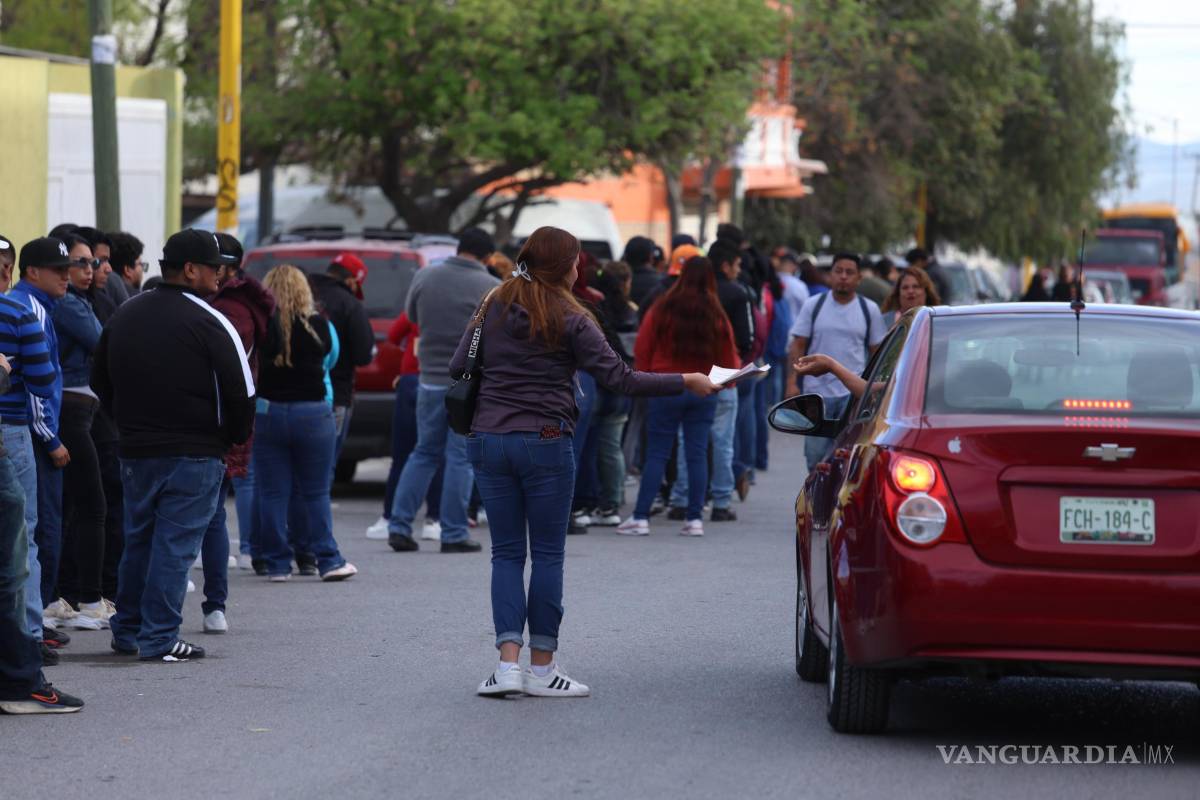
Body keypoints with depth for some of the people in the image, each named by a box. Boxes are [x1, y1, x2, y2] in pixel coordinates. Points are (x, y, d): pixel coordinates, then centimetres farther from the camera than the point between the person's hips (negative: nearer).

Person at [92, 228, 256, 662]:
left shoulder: (124, 315, 10)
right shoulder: (208, 323, -12)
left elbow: (100, 381, 19)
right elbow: (241, 392, -14)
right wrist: (236, 437, 3)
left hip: (135, 451, 6)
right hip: (195, 455, -6)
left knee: (138, 540, 18)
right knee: (175, 545, -2)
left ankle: (126, 630, 24)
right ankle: (159, 639, -2)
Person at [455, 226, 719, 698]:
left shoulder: (492, 309, 5)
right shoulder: (569, 319, -7)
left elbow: (457, 367, 6)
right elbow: (619, 379, -10)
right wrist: (685, 383, -3)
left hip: (488, 441, 4)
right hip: (545, 443, -4)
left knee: (506, 553, 9)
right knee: (547, 553, 6)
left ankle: (509, 662, -3)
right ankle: (542, 669, 8)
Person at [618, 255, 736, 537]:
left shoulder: (662, 310, -7)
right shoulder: (717, 316, -2)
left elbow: (641, 352, -1)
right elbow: (729, 362, 6)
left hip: (666, 389, -2)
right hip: (704, 393, 2)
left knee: (656, 454, 1)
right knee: (697, 454, 6)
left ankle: (641, 517, -2)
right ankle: (695, 519, 5)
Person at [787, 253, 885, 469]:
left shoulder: (869, 310, 7)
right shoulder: (813, 306, 5)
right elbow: (798, 346, 5)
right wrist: (793, 382, -5)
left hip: (854, 394, -1)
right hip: (817, 391, 1)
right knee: (816, 455, 4)